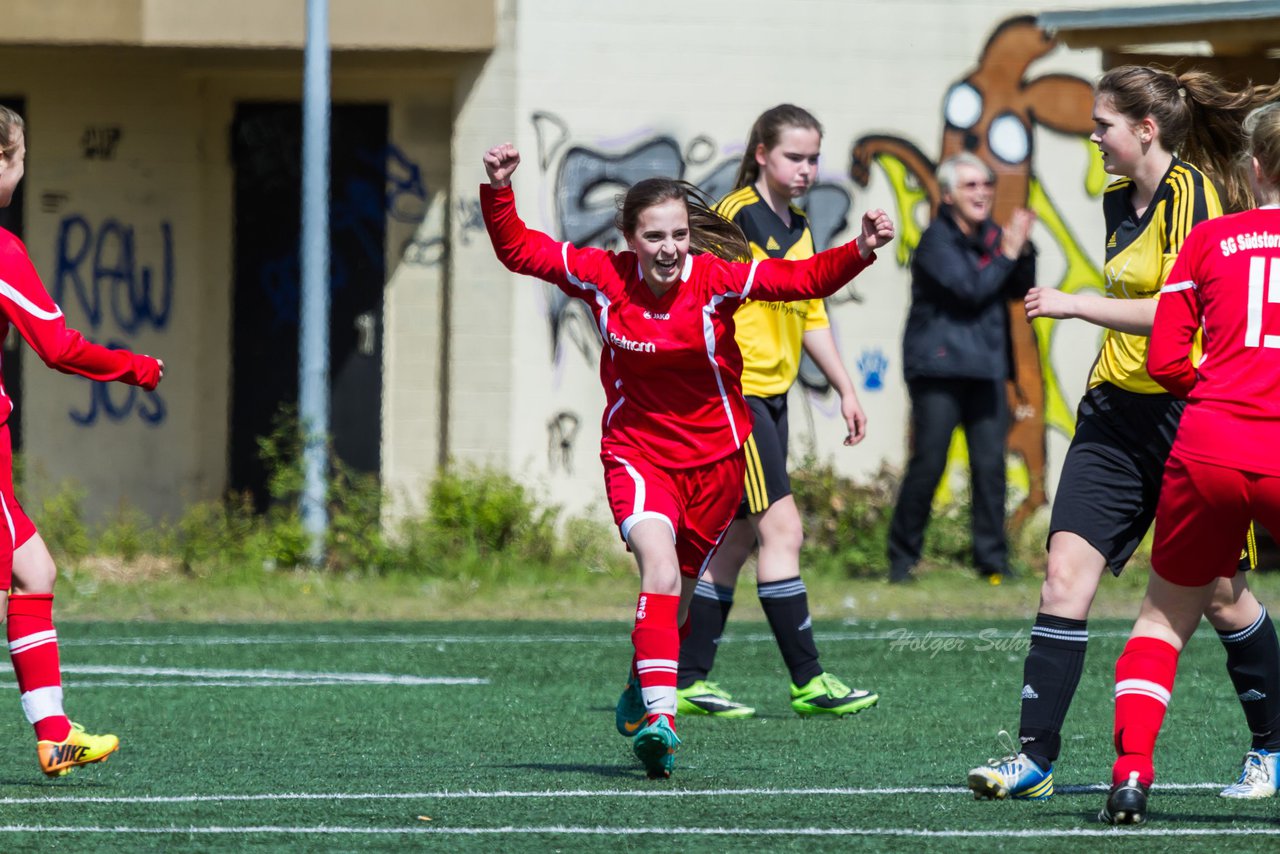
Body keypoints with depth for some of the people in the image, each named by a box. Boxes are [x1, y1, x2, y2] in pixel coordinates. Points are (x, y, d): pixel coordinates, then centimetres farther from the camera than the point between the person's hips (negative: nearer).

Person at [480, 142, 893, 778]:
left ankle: (642, 697, 42)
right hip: (636, 453, -1)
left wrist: (860, 251, -38)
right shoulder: (604, 277, -13)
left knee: (677, 594, 15)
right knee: (659, 566, -25)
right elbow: (518, 250, -3)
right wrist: (499, 192, -18)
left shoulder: (715, 278, -17)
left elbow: (804, 279, -22)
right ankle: (658, 714, -34)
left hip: (713, 456, 1)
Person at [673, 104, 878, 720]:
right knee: (782, 530, -11)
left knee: (738, 539, 8)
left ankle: (688, 681, 12)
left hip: (771, 400, 9)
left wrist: (845, 390, 21)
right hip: (734, 393, -9)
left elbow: (811, 316, 24)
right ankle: (807, 681, -11)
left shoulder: (799, 229, 16)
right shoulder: (736, 215, -11)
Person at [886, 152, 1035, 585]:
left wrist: (1023, 249, -4)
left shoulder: (990, 235, 13)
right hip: (938, 369, -6)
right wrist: (1007, 253, -11)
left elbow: (1020, 290, 12)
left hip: (985, 369, 6)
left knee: (990, 465, 0)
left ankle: (993, 561, 3)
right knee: (927, 464, -5)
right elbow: (970, 289, -18)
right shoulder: (938, 240, -7)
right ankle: (902, 560, 5)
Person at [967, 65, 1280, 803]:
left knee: (1218, 594, 3)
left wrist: (1074, 305, -17)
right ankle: (1036, 755, -7)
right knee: (1065, 577, -6)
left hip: (1185, 412, -7)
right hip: (1116, 412, 7)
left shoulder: (1190, 193, -13)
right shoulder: (1120, 202, 12)